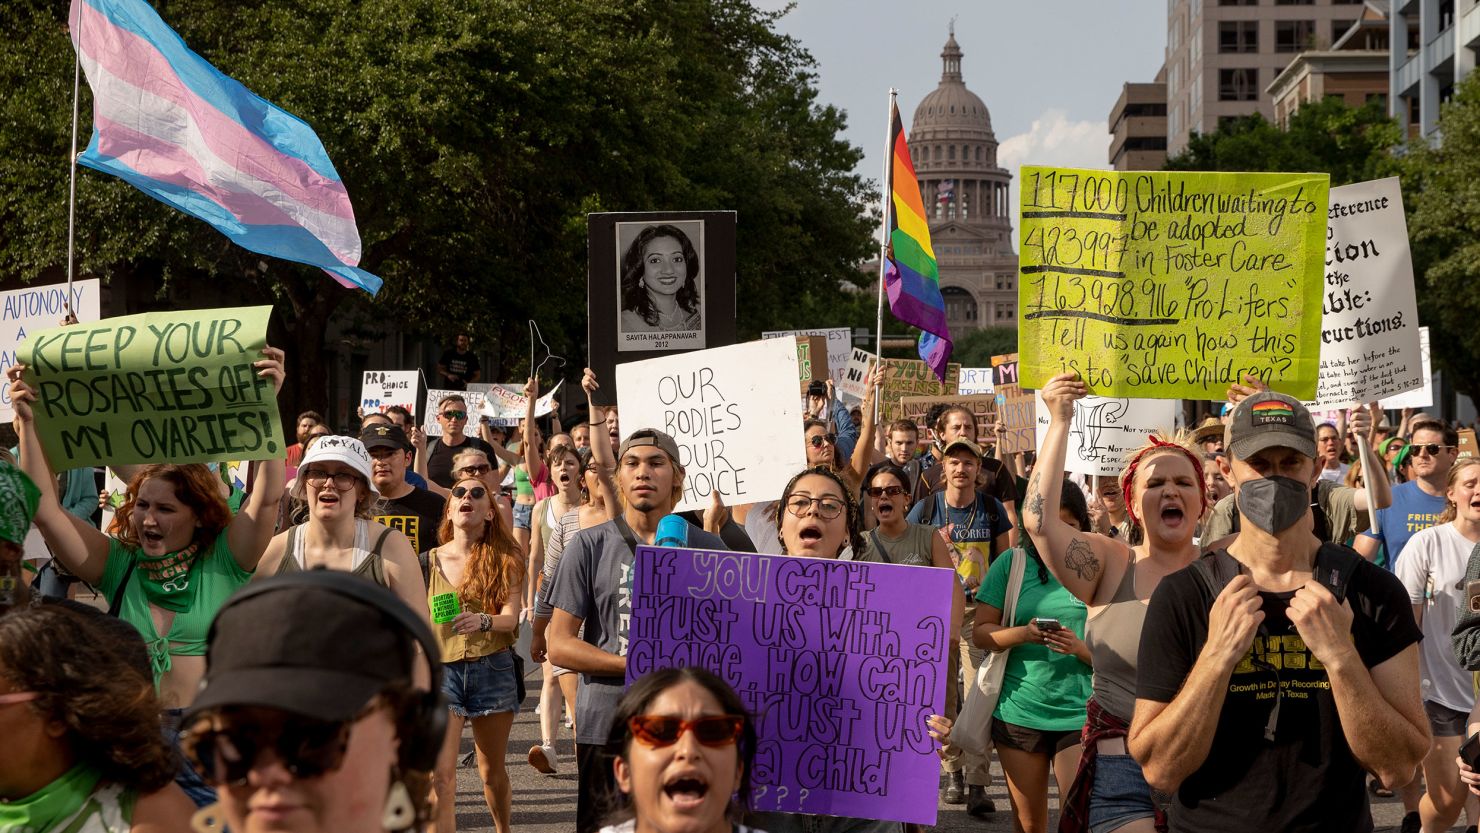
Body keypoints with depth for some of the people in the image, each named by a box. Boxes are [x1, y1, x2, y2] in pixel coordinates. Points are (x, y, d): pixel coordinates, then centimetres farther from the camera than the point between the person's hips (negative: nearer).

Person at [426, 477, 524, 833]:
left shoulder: (505, 560, 1)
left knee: (492, 771, 13)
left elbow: (510, 616, -11)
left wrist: (483, 621, -32)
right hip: (443, 669, 0)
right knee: (441, 773, -12)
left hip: (493, 670, 0)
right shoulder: (429, 561, 3)